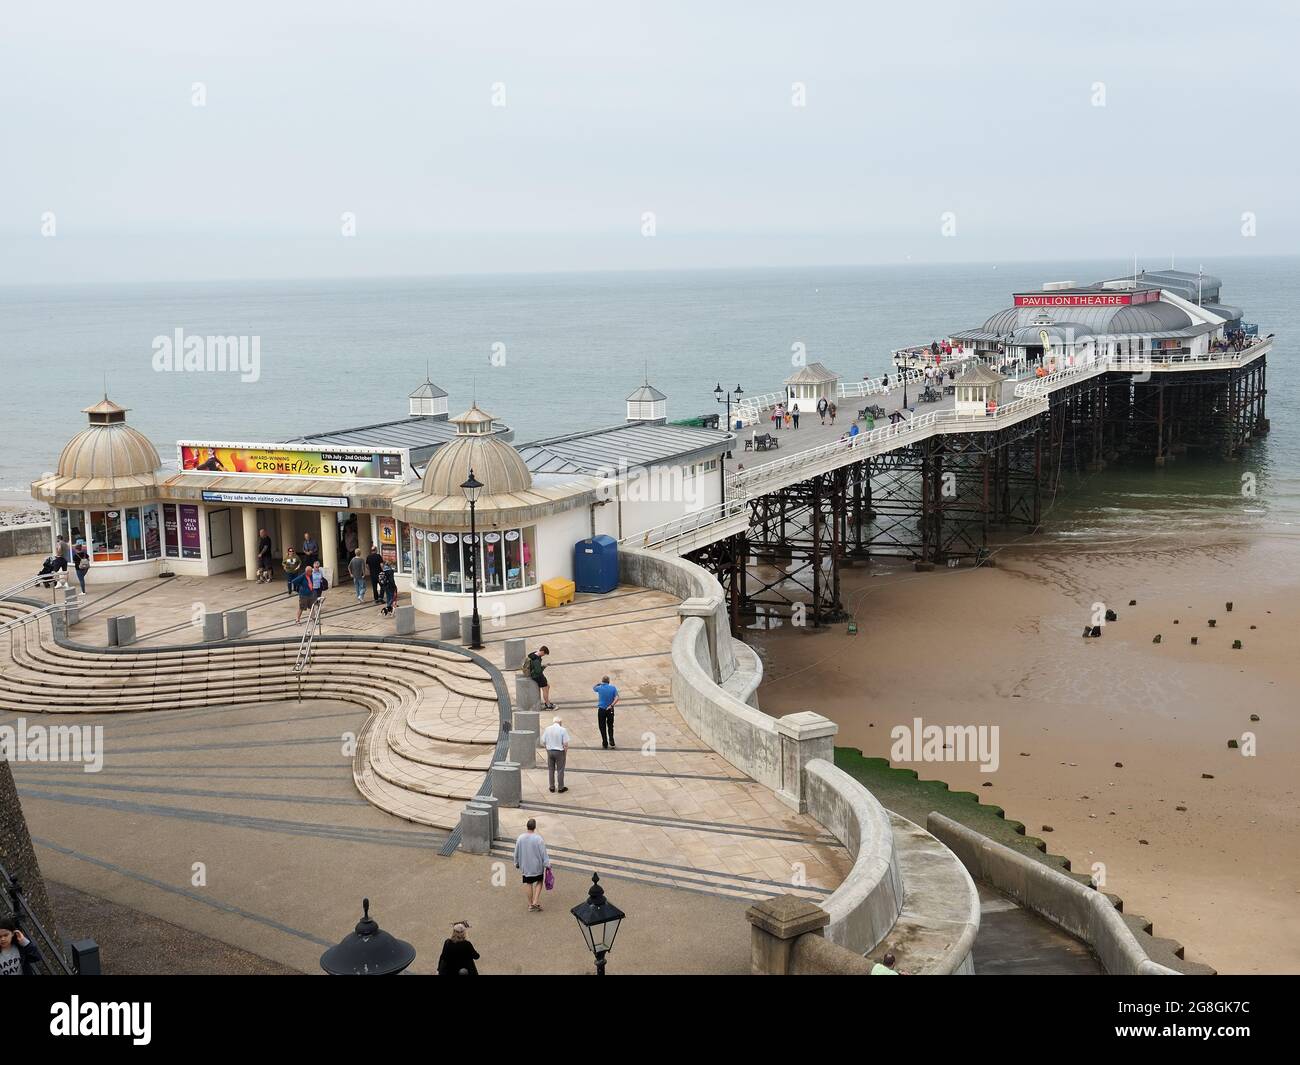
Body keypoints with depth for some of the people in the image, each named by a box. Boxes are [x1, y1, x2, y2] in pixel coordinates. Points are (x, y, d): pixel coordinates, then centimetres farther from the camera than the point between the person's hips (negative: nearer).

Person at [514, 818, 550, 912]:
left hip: (525, 866, 2)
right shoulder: (538, 839, -20)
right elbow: (543, 853, -14)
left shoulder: (520, 838, -10)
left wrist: (516, 863, 17)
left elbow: (516, 853, 1)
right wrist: (547, 865, -3)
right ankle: (536, 901, 6)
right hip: (537, 865, -2)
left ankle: (530, 904, 20)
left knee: (528, 884, 14)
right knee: (539, 882, 17)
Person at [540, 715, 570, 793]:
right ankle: (561, 788, 13)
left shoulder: (547, 729, -2)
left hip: (549, 751, 3)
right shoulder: (563, 730, -13)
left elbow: (543, 742, 2)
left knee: (550, 770, 14)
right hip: (559, 751, -3)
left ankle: (552, 787, 21)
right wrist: (565, 753, 1)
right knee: (560, 770, 6)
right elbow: (565, 744, -13)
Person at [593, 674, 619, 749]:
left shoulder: (599, 688, -7)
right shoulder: (613, 688, -4)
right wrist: (611, 705, -16)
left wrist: (599, 684, 27)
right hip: (610, 710, 2)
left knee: (602, 727, 9)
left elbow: (594, 688, 17)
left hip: (601, 710, -1)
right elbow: (617, 698, -16)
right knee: (610, 726, 18)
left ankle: (605, 744, 10)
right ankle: (611, 742, 10)